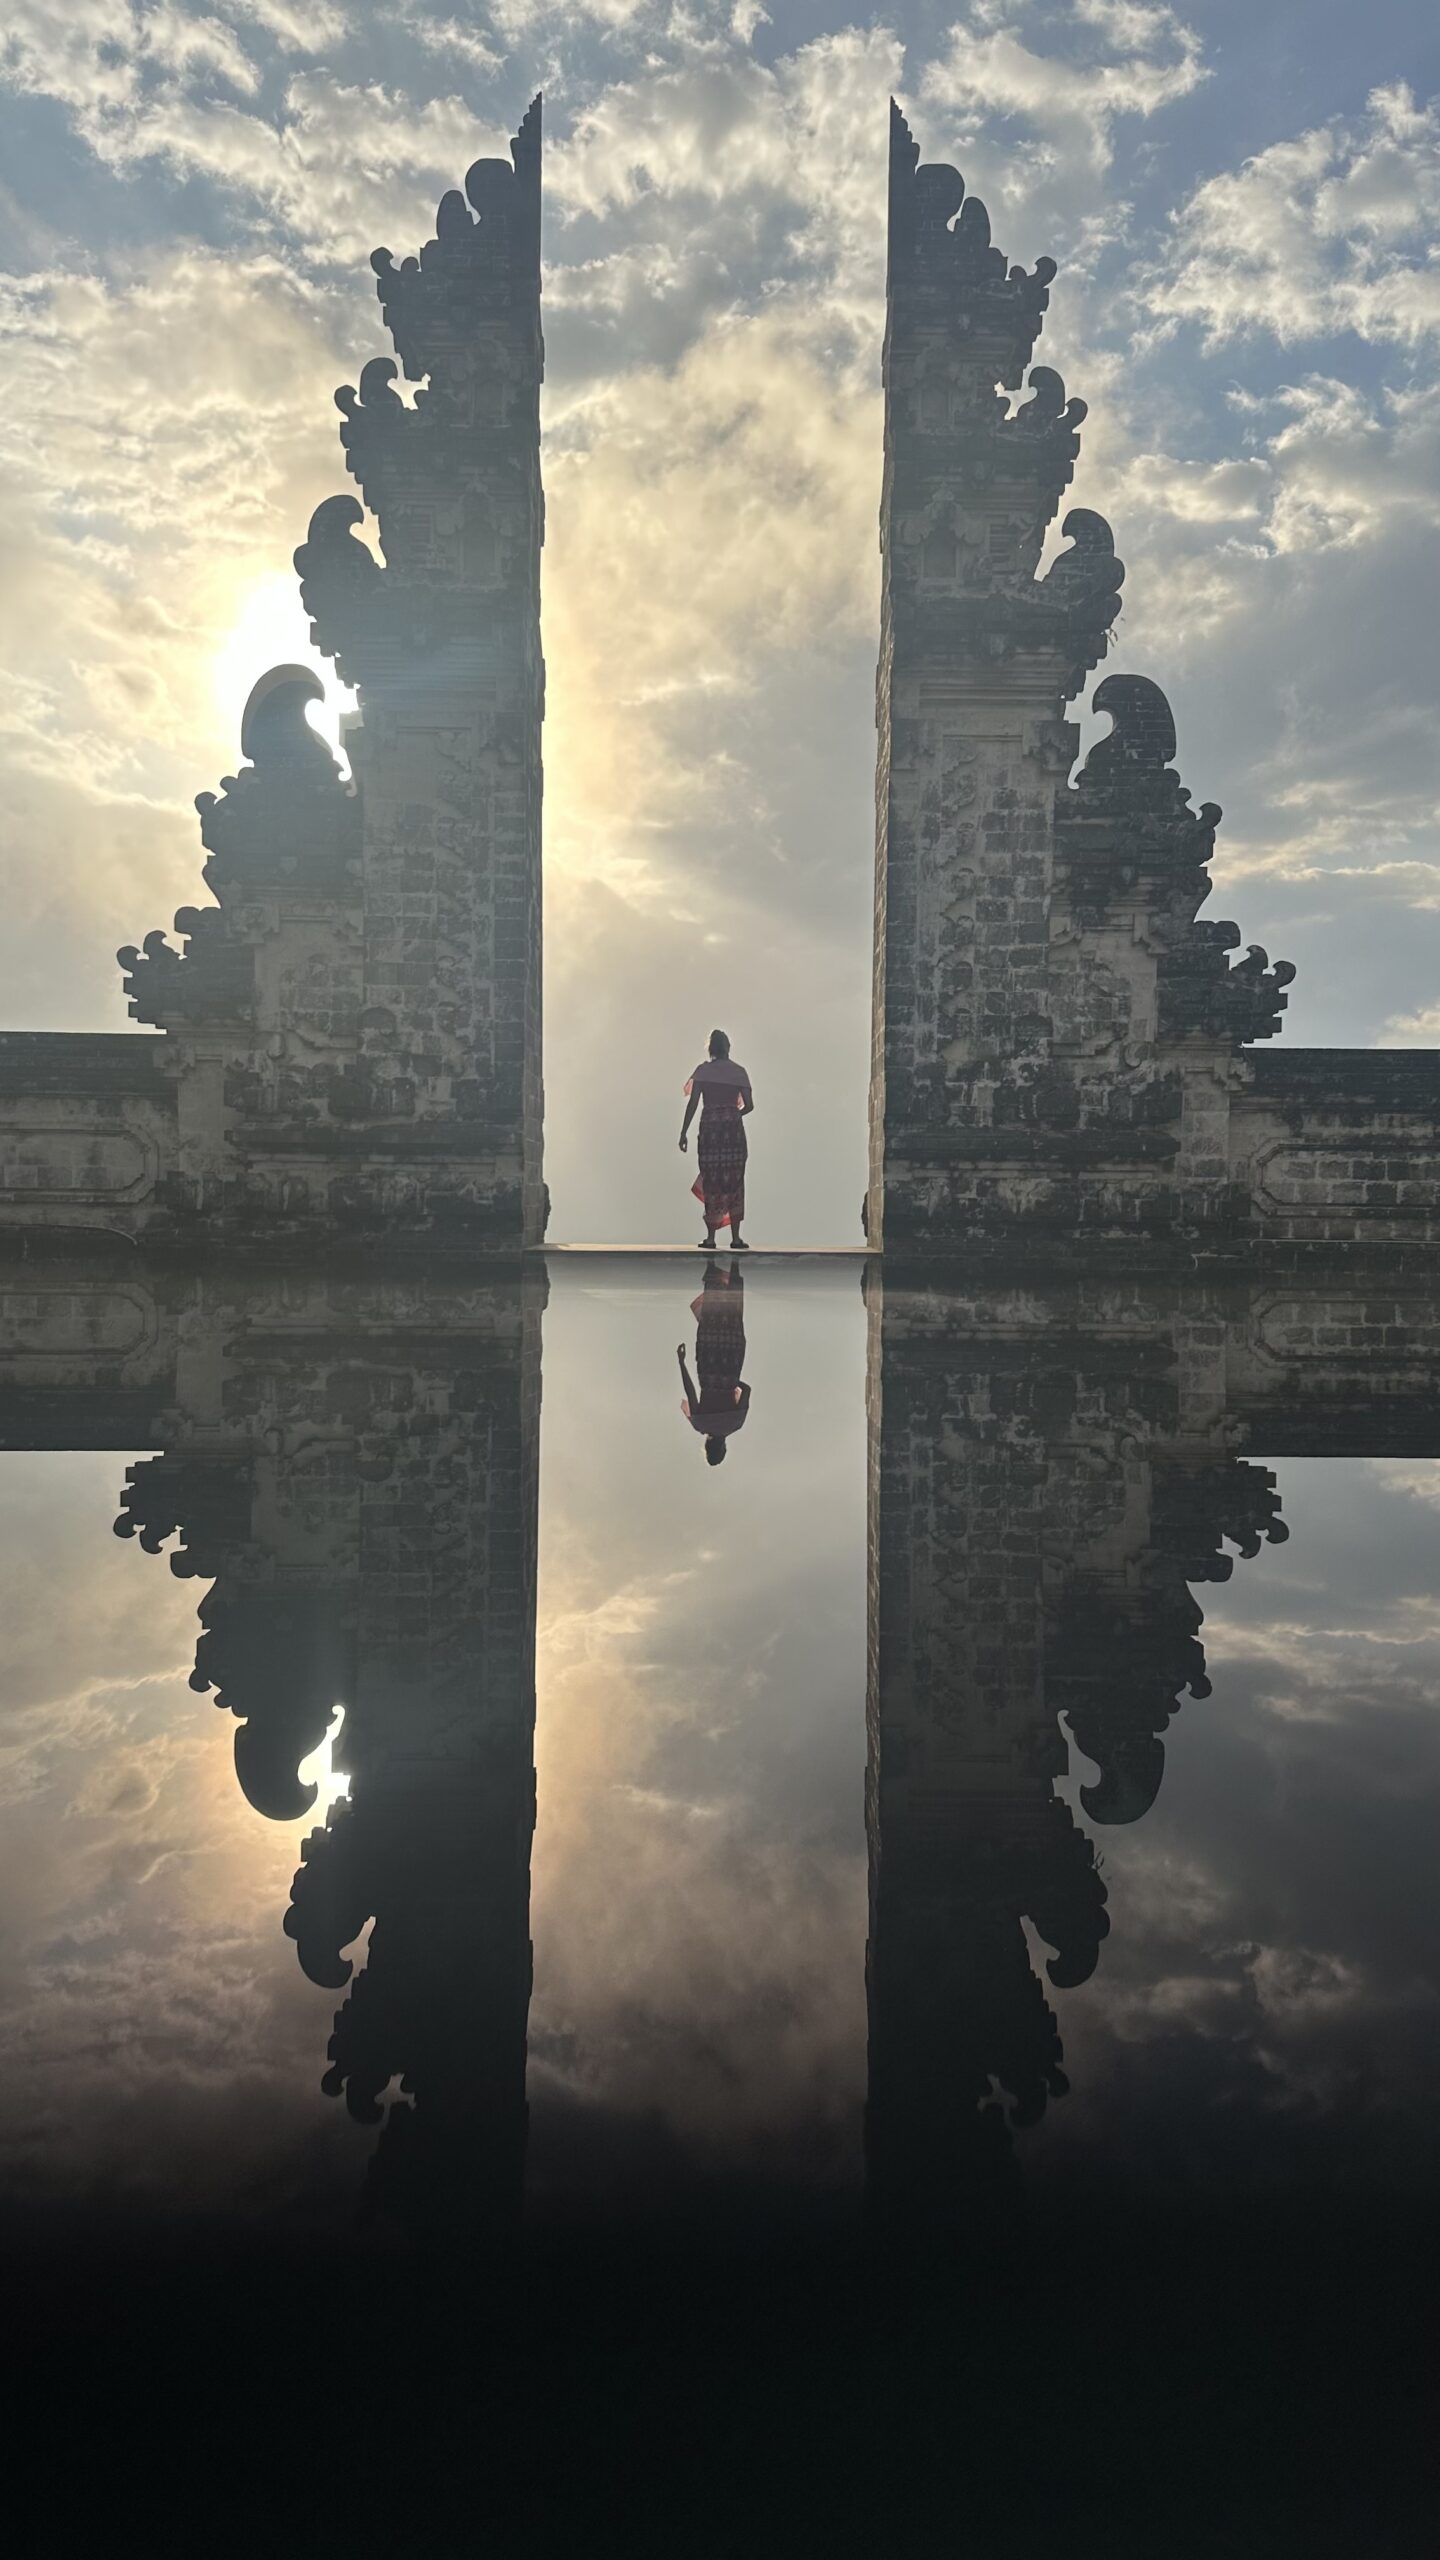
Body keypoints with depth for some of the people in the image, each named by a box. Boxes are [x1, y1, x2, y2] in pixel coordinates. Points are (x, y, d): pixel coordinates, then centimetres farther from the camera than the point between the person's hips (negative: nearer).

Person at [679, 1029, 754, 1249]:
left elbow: (693, 1103, -5)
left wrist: (684, 1132, -2)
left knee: (711, 1181, 3)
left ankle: (710, 1238, 1)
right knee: (734, 1181, 6)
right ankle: (736, 1237, 2)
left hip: (710, 1126, -1)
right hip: (734, 1127, 1)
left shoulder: (703, 1070, 1)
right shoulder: (739, 1071, 6)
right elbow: (749, 1105, 5)